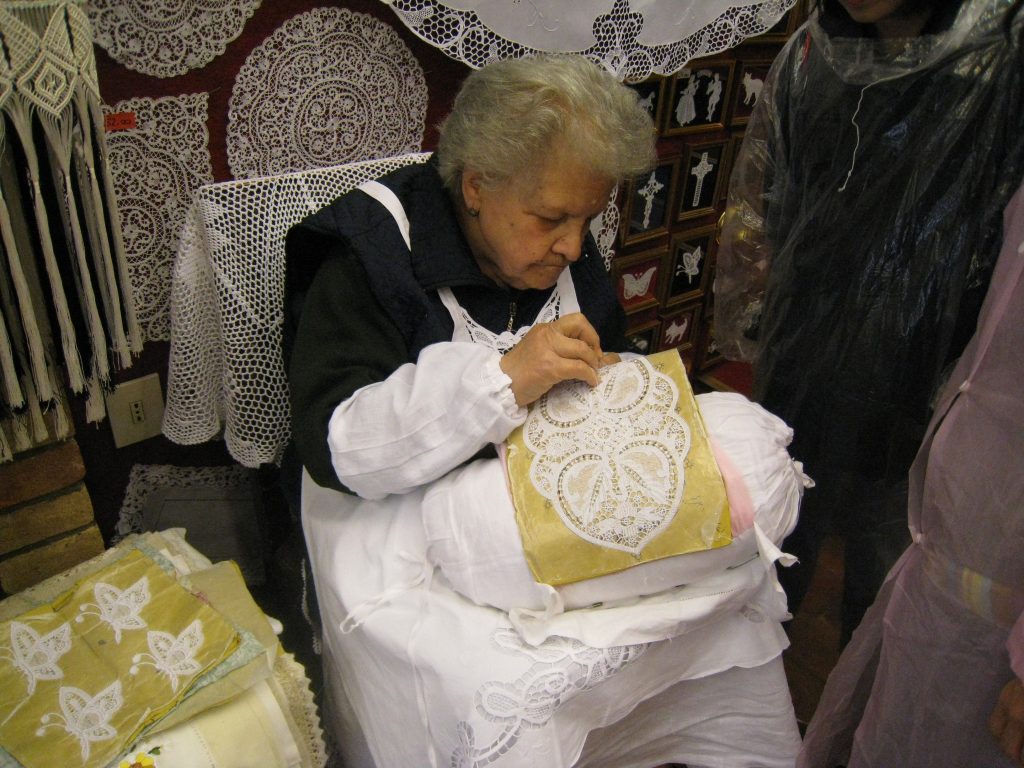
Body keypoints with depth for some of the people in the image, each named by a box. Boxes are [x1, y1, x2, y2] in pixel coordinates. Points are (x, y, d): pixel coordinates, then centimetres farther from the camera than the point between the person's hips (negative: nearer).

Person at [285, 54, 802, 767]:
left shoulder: (569, 250, 4)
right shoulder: (372, 250, -14)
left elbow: (609, 370, 21)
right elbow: (333, 444, -24)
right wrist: (504, 376, -33)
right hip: (407, 516, -5)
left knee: (729, 582, -6)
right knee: (510, 690, -29)